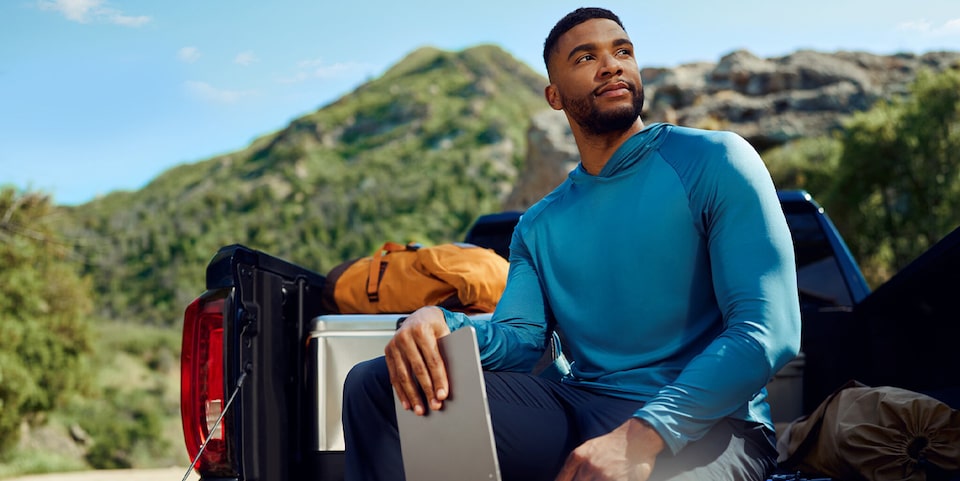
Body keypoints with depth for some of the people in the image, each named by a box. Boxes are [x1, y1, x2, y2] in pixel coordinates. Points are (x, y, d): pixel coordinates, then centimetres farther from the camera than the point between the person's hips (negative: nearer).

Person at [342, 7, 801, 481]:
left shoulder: (714, 161, -1)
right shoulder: (539, 225, 18)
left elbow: (769, 330, -12)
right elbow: (519, 338, 5)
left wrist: (643, 435, -24)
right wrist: (437, 324, -19)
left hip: (703, 424, -5)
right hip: (577, 411, 6)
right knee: (374, 383, -7)